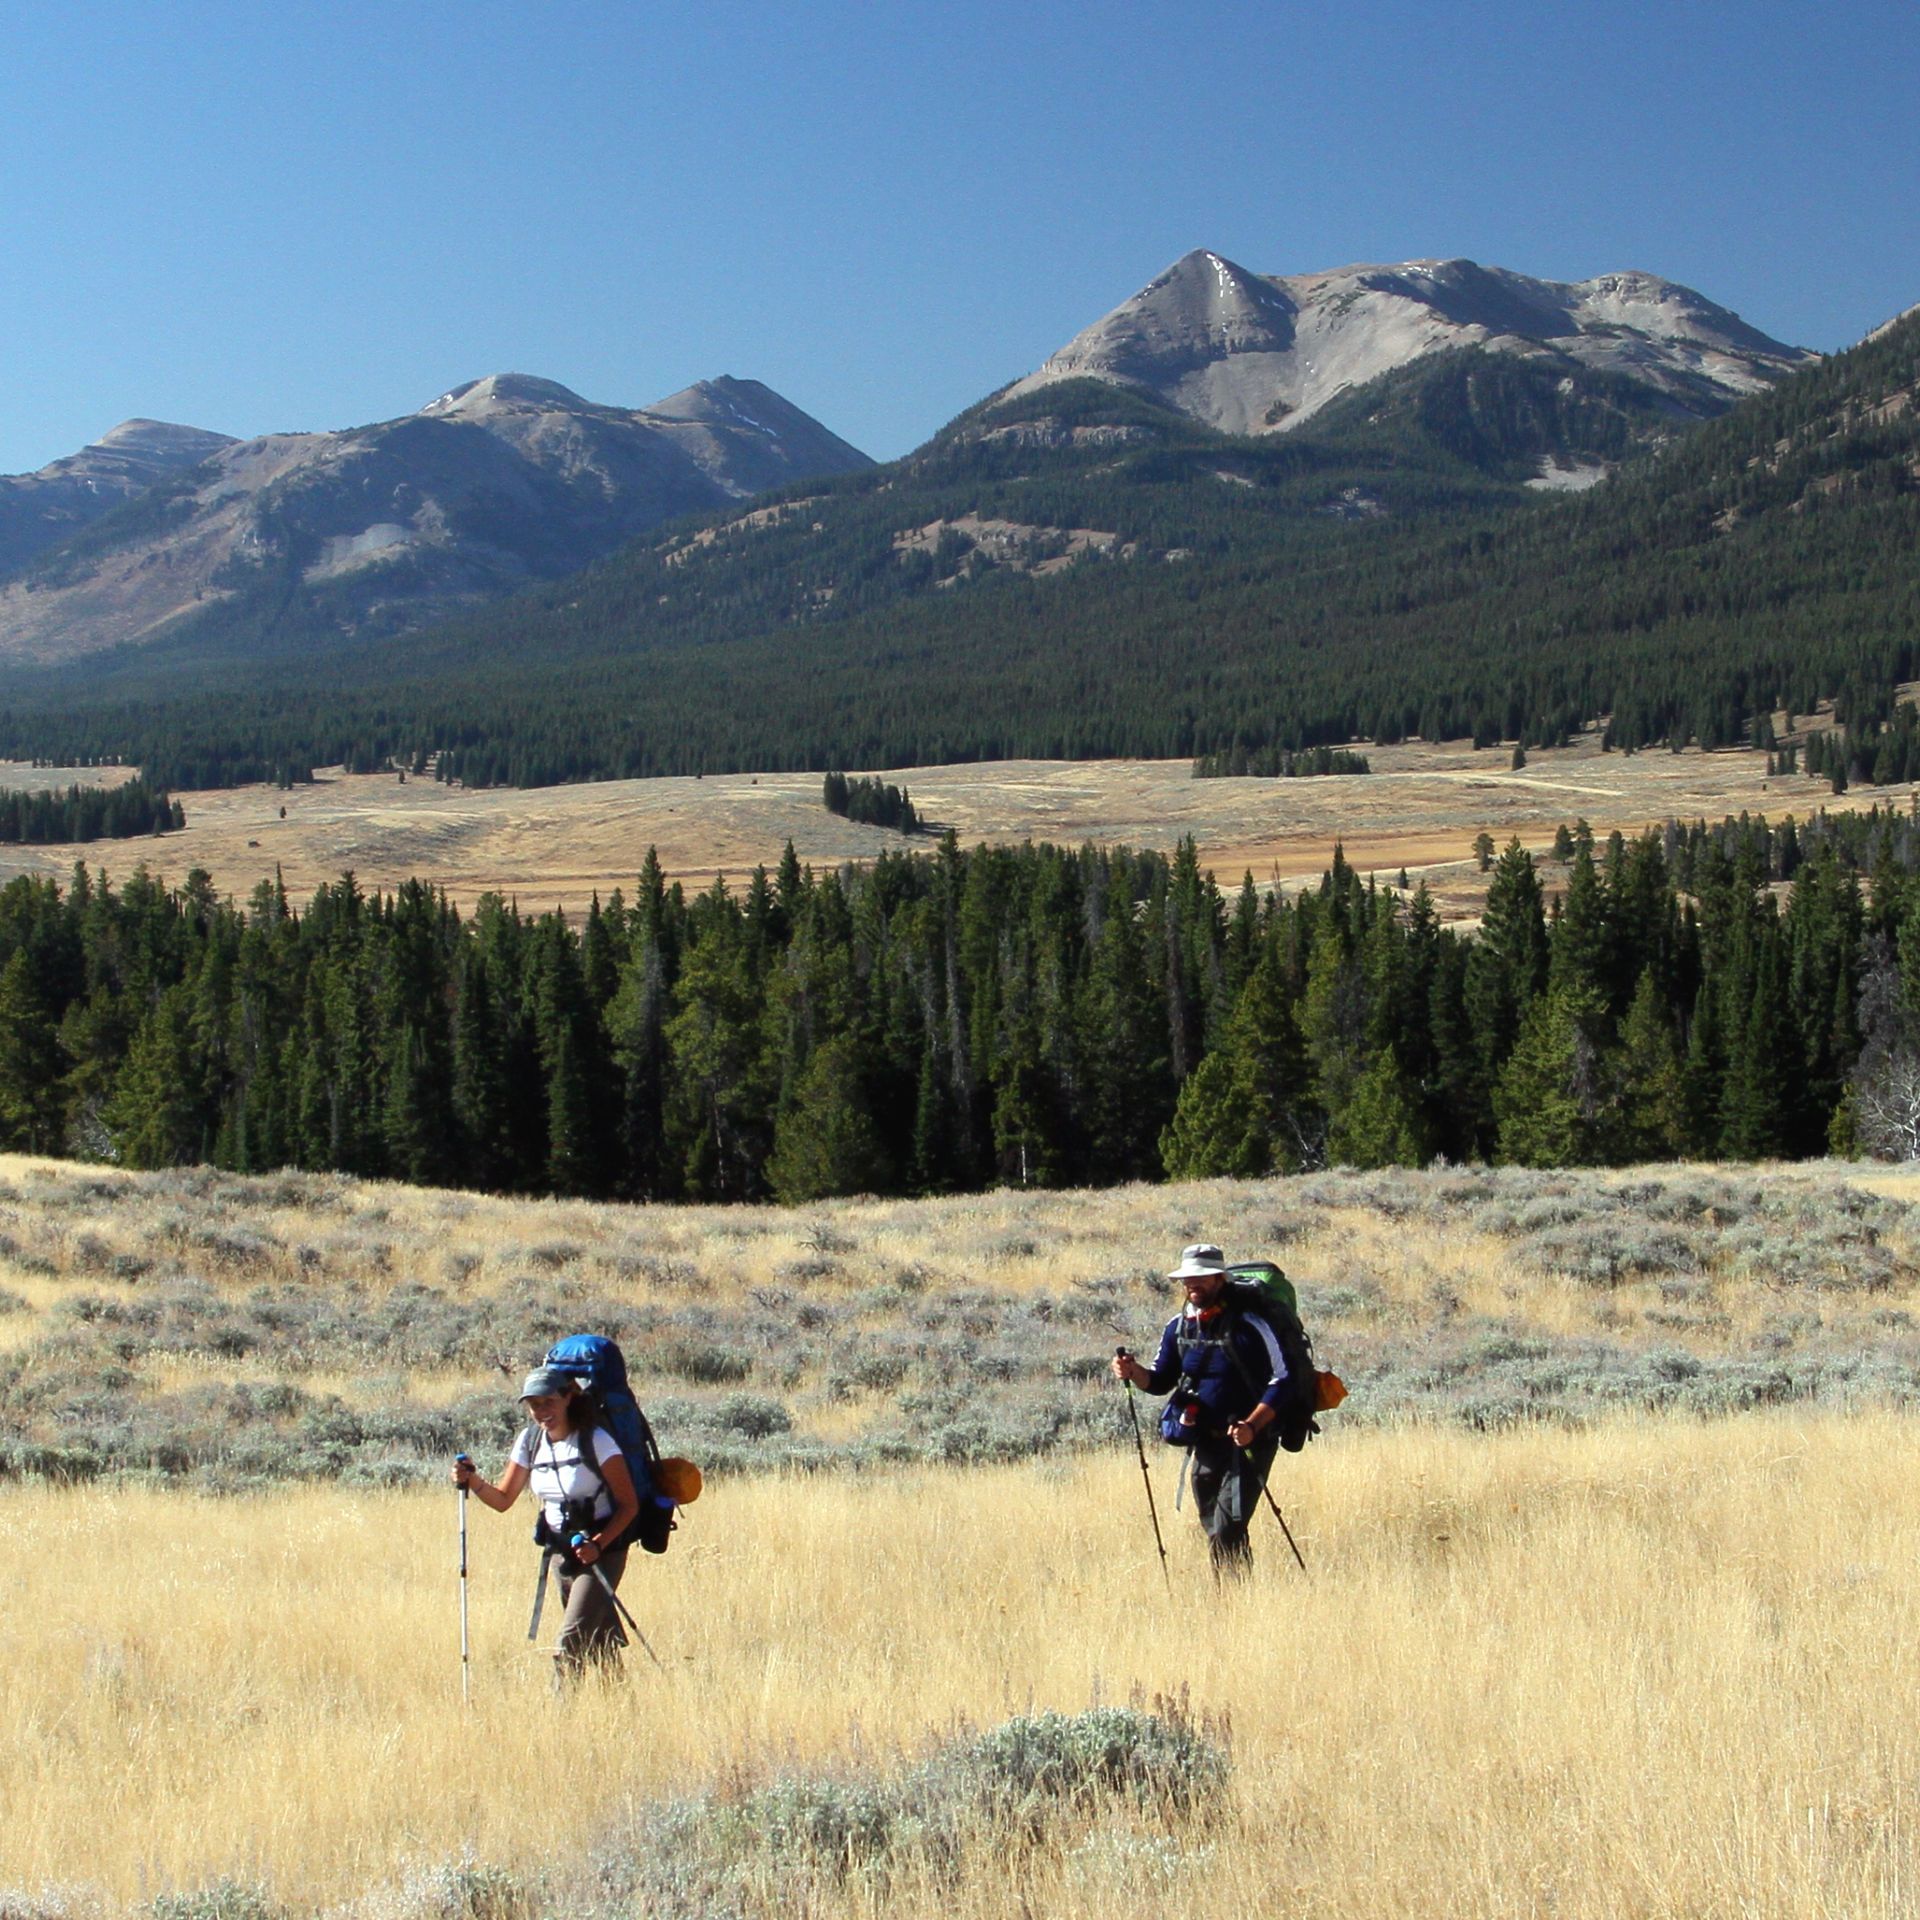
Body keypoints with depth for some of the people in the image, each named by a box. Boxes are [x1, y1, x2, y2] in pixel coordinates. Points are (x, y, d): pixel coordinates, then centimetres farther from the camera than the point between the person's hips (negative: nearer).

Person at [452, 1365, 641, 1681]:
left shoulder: (596, 1440, -16)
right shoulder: (530, 1441, 2)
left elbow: (629, 1505, -13)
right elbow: (503, 1500, 5)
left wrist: (597, 1544, -25)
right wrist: (474, 1481, -15)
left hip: (601, 1551, -6)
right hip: (560, 1552, 6)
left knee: (570, 1645, -15)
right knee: (599, 1643, 13)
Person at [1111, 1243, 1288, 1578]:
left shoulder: (1249, 1324, -13)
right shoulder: (1179, 1326, 6)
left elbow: (1280, 1382, -13)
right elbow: (1161, 1381, 16)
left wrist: (1252, 1426, -25)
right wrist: (1133, 1372, -6)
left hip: (1247, 1444, -6)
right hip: (1202, 1445, 6)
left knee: (1226, 1532, -17)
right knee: (1214, 1533, 14)